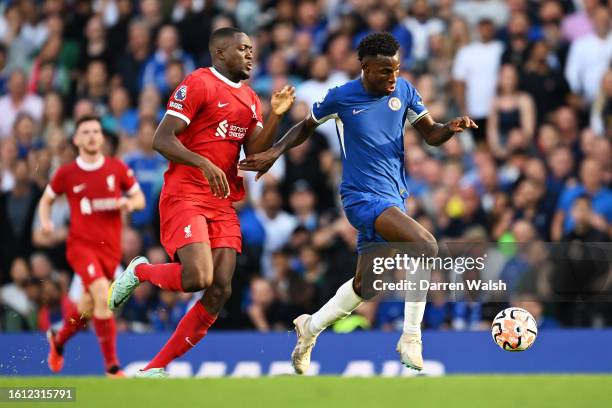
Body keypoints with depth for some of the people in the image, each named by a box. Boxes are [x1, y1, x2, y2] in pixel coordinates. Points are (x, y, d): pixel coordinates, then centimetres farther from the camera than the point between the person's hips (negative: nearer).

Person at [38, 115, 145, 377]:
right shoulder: (66, 173, 0)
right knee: (103, 296, -25)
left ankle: (58, 340, 48)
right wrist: (45, 222, -5)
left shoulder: (117, 168, 3)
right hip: (80, 244, -3)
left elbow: (139, 198, 12)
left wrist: (130, 203, -12)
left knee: (89, 306, 15)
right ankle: (112, 366, -21)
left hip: (110, 247, 3)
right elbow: (46, 200, 14)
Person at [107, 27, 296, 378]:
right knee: (198, 278, -26)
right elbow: (162, 140, -13)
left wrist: (276, 116, -4)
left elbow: (256, 152, 9)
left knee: (220, 290, -6)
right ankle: (139, 272, 7)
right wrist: (204, 164, -26)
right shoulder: (199, 84, -6)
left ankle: (156, 368, 1)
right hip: (185, 197, -7)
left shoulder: (250, 98, 17)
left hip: (224, 203, 7)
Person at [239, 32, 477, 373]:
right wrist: (275, 152, -3)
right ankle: (411, 338, -20)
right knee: (427, 247, -27)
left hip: (394, 198, 6)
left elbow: (431, 134, 5)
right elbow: (306, 127, 10)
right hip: (363, 197, -6)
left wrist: (451, 128, -17)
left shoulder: (404, 90, 4)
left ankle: (311, 327, 37)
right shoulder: (341, 98, -6)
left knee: (364, 284, 14)